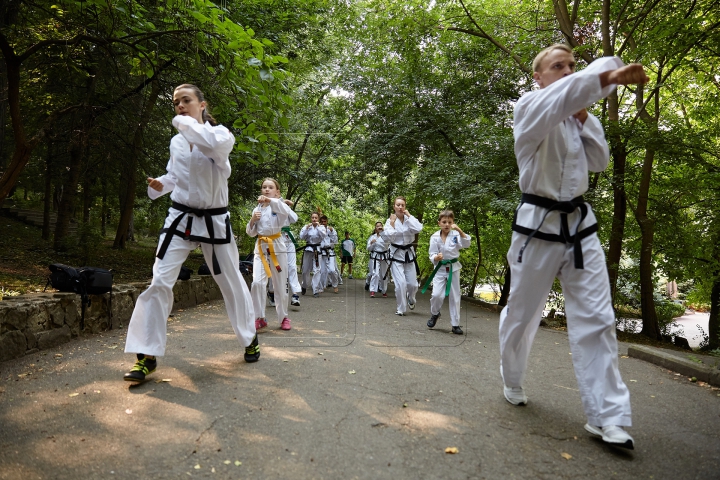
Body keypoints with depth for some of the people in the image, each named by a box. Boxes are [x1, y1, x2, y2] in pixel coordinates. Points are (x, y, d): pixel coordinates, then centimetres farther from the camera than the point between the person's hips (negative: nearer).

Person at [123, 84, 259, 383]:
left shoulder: (221, 134, -7)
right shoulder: (176, 142, 7)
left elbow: (216, 144, -32)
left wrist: (184, 122, -18)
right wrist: (160, 185, -1)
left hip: (214, 221, -3)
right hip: (181, 219, 3)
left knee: (231, 282, 9)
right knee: (160, 281, -9)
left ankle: (249, 338, 32)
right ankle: (146, 356, 0)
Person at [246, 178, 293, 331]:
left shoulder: (278, 205, -2)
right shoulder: (257, 209, 10)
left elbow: (286, 211, -28)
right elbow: (251, 233, 14)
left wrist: (269, 200, -40)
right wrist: (252, 220, -6)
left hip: (277, 246, -3)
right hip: (261, 247, 3)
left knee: (280, 285, 5)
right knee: (257, 283, -13)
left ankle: (283, 318, 23)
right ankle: (260, 318, 2)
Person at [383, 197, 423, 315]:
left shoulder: (409, 219, 2)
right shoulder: (390, 221, -3)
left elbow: (418, 229, -19)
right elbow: (389, 237, -16)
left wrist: (408, 215, -13)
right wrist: (392, 222, -12)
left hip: (409, 254, 2)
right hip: (396, 254, -2)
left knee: (412, 284, 6)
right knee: (401, 283, -12)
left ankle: (410, 299, 41)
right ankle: (401, 309, 8)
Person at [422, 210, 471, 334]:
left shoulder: (455, 235, -6)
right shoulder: (435, 237, -7)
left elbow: (466, 244, -22)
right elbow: (432, 255, -5)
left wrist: (459, 230, -34)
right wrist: (436, 258, -28)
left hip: (453, 268, 1)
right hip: (440, 269, -1)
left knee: (455, 297, 6)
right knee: (437, 295, -13)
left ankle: (455, 324, 19)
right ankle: (434, 314, 20)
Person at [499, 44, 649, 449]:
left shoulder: (573, 117, 15)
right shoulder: (531, 107, -5)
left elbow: (599, 162, 12)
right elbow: (559, 97, -29)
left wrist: (584, 119, 2)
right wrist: (610, 74, -42)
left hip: (580, 223, 6)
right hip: (538, 225, -6)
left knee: (596, 318, -1)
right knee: (522, 313, 8)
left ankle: (607, 415, 5)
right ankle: (513, 382, 32)